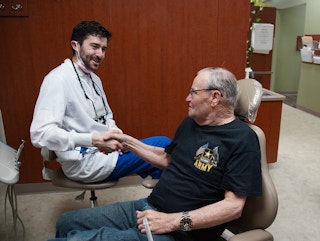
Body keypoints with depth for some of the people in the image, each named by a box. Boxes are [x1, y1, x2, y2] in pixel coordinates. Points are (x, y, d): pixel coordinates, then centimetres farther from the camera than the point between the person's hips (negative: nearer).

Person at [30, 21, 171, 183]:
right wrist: (93, 140, -32)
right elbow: (40, 133, -25)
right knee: (164, 146, -9)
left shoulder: (94, 79, 11)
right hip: (84, 163, -8)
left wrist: (114, 133, -5)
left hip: (104, 150, 8)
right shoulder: (58, 79, -15)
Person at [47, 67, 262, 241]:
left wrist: (173, 221, -24)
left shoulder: (243, 139, -14)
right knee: (68, 222, 7)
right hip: (147, 208, 8)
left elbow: (233, 206, -19)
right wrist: (127, 141, 17)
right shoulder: (190, 123, 10)